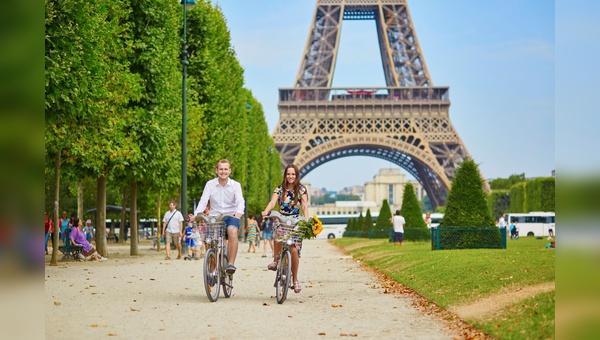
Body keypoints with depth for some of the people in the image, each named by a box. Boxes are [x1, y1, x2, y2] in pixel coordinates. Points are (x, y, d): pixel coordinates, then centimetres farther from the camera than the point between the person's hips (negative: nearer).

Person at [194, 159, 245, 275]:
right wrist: (196, 214, -25)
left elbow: (240, 201, -12)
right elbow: (203, 200, -6)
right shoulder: (210, 184, 4)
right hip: (214, 217, 2)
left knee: (233, 231, -33)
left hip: (230, 216, -2)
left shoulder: (235, 185, 1)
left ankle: (231, 264, -30)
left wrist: (239, 212, -34)